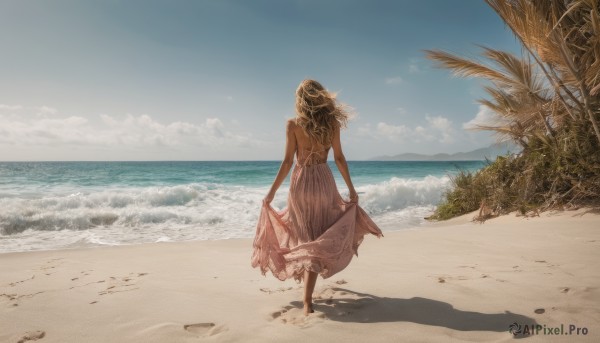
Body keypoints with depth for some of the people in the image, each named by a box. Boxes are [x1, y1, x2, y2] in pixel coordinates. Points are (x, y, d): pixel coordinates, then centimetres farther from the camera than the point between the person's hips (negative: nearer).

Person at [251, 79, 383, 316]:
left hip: (301, 182, 0)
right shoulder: (332, 123, 0)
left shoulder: (293, 124, -5)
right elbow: (339, 158, 1)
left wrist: (272, 191, 0)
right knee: (321, 239, 14)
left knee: (306, 238, 17)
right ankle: (307, 300, 19)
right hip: (324, 181, 1)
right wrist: (351, 189, 10)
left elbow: (288, 161, -7)